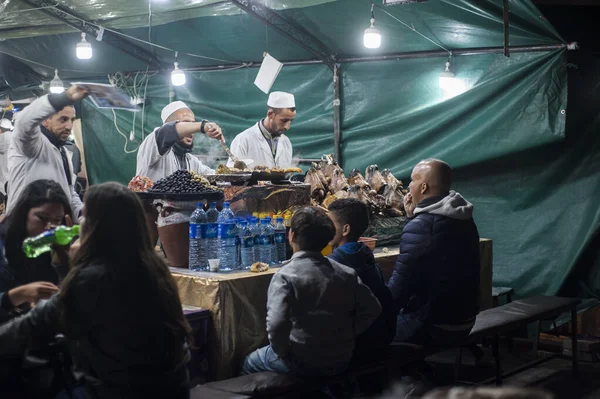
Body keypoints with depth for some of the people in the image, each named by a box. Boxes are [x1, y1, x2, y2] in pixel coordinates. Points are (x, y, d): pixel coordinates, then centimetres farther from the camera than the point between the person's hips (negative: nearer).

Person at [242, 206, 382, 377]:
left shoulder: (285, 276, -19)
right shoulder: (347, 273, -3)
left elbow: (277, 325, -31)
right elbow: (373, 309, -1)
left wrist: (282, 351, -12)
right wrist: (345, 338, 7)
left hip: (304, 363, -5)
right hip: (342, 361, 6)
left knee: (249, 362, 25)